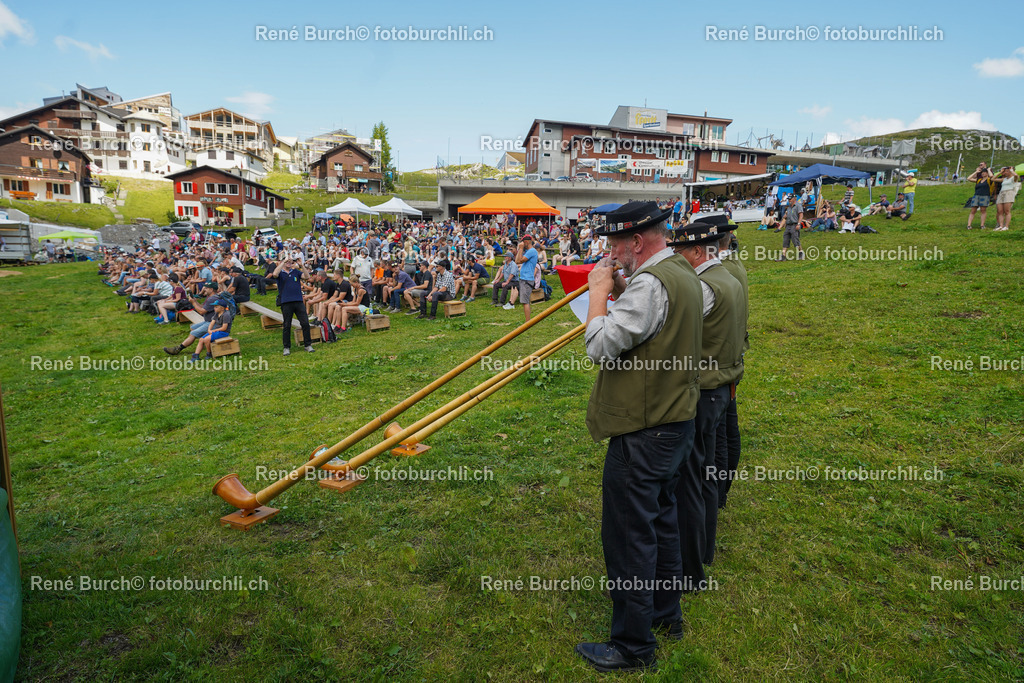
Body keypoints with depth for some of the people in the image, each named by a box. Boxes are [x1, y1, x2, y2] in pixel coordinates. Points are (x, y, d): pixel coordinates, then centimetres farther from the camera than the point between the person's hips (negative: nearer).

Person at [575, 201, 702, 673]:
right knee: (660, 519, 23)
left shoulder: (650, 283, -23)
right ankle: (667, 613, 41)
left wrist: (599, 292, -13)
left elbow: (600, 345, -25)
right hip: (676, 421, 11)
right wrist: (619, 290, 4)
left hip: (642, 433, -10)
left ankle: (633, 646, 19)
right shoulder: (682, 271, 9)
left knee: (628, 536, 3)